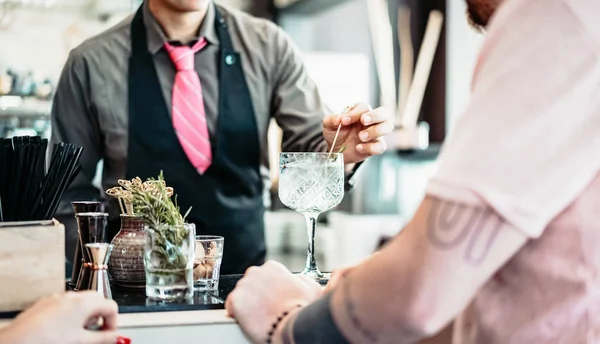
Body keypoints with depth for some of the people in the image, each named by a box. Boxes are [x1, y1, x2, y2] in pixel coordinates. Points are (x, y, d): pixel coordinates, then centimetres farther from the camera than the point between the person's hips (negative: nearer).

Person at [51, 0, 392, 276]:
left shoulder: (268, 46, -1)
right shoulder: (93, 63, -4)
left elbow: (312, 149, -3)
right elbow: (69, 189, 4)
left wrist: (338, 153, -24)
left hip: (244, 274, 2)